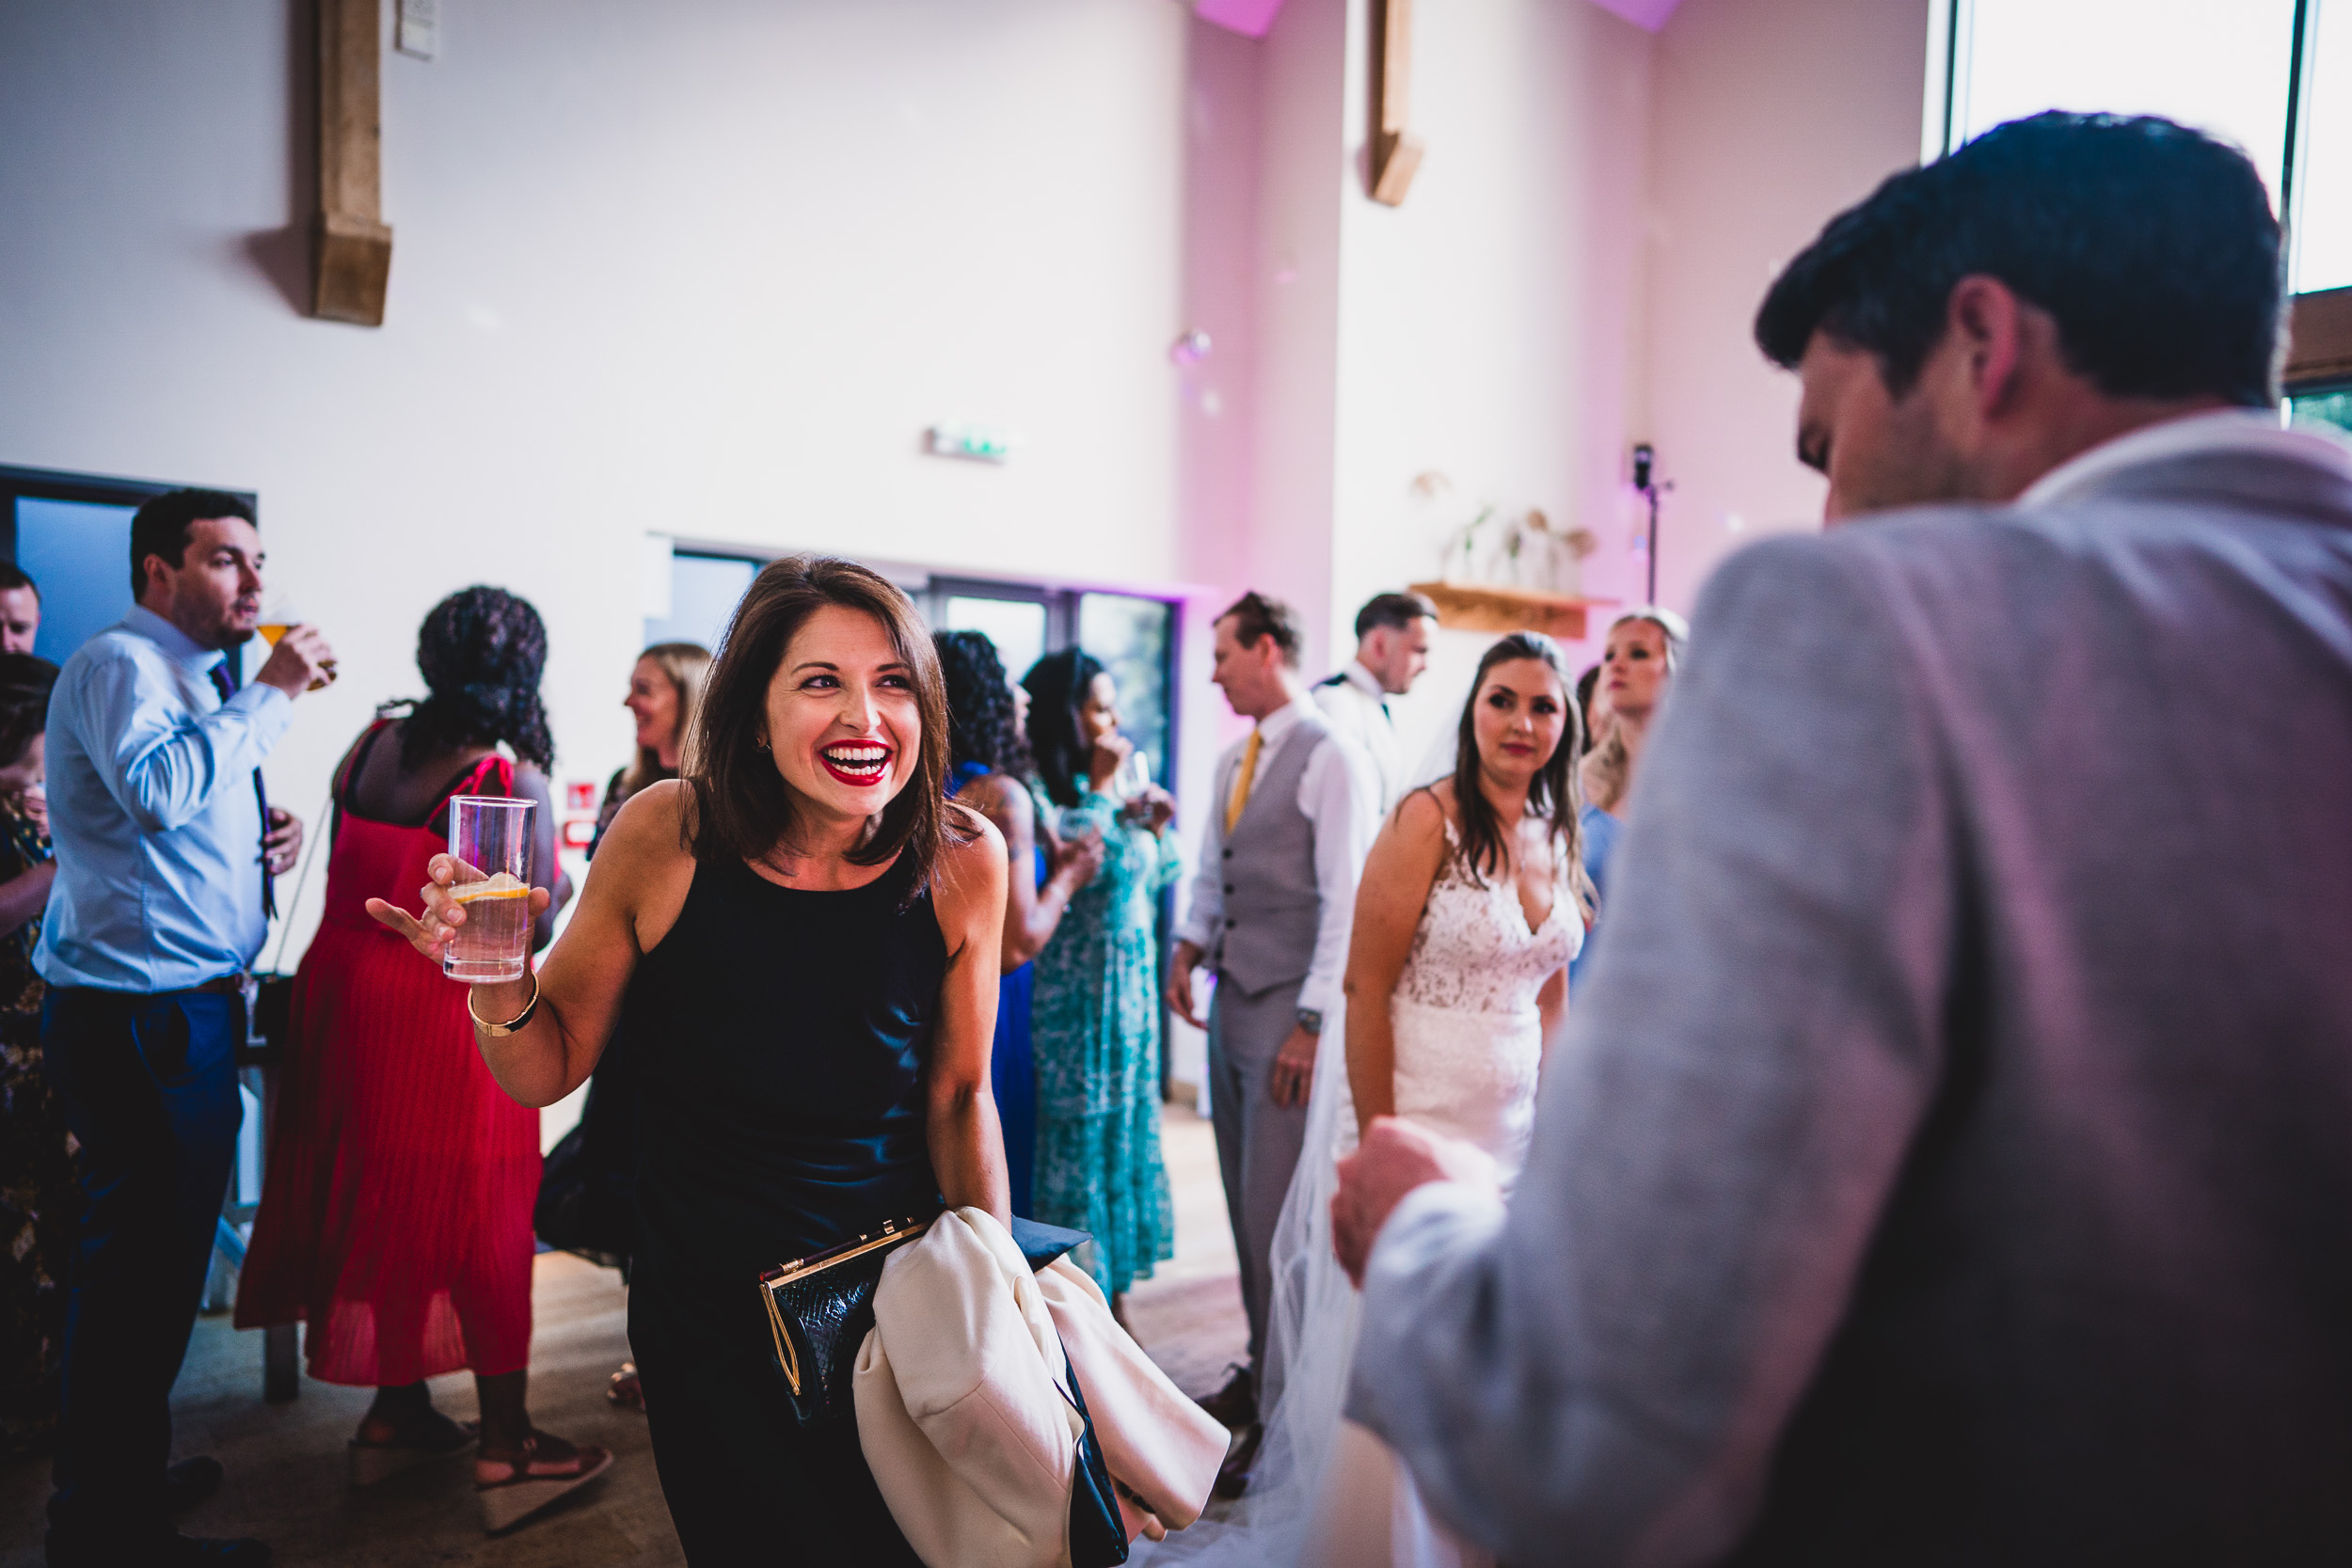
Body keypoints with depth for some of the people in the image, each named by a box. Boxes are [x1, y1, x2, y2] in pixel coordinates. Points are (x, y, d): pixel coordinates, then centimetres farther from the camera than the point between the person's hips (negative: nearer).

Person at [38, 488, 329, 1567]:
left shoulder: (195, 676, 19)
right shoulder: (121, 663, -11)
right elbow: (157, 790, -30)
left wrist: (265, 839, 8)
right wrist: (273, 694, -21)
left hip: (181, 1007, 10)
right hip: (140, 1017, -10)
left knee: (151, 1254, 19)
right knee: (142, 1260, -3)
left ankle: (127, 1472, 34)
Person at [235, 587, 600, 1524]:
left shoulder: (370, 743, 3)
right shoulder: (515, 783, -17)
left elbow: (344, 876, 8)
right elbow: (528, 936, -17)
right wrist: (559, 887, 1)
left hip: (346, 988, 7)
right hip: (447, 1016, -7)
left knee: (374, 1193, 18)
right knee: (475, 1215, 4)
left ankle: (396, 1411, 33)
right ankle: (505, 1442, 16)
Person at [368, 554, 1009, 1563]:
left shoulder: (962, 861, -14)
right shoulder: (665, 836, -16)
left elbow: (958, 1100, -3)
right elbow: (547, 1071, -5)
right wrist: (497, 981, -25)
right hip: (705, 1316, -1)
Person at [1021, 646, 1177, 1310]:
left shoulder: (1106, 795, 9)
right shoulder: (1040, 800, -15)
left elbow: (1153, 879, 15)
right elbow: (1099, 862, -26)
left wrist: (1156, 825, -2)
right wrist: (1107, 788, -18)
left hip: (1129, 990, 8)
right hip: (1077, 1000, -8)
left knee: (1124, 1130, 14)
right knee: (1079, 1138, 2)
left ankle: (1113, 1291, 28)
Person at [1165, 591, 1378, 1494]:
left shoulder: (1331, 757, -12)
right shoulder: (1234, 761, 14)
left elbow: (1347, 901, -15)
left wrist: (1313, 1022, -17)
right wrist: (1189, 947, 5)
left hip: (1291, 1011, -8)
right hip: (1233, 998, 8)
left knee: (1276, 1209, -3)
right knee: (1245, 1199, 16)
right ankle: (1263, 1370, 31)